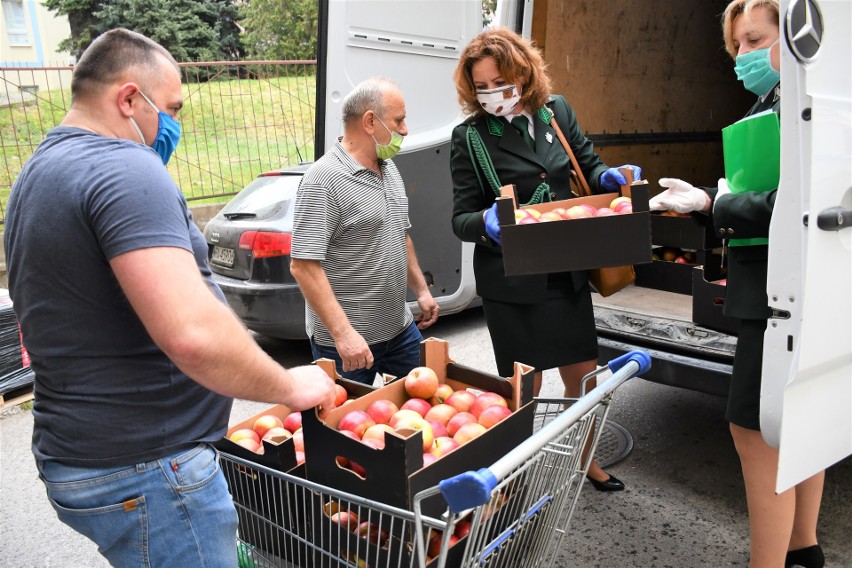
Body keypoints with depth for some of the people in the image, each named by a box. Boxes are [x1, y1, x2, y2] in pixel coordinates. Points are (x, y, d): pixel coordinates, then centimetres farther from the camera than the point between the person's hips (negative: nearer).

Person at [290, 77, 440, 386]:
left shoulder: (389, 167, 9)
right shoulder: (323, 180, -19)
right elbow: (303, 265, -23)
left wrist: (421, 289, 16)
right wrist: (343, 332, -27)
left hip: (401, 329, 8)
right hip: (347, 342, -8)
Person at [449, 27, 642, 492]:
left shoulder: (556, 111, 3)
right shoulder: (471, 137, -7)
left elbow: (588, 166, 15)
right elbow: (461, 219, -6)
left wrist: (611, 176, -9)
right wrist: (487, 222, -29)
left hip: (566, 272, 4)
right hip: (511, 280, -4)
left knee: (583, 376, 16)